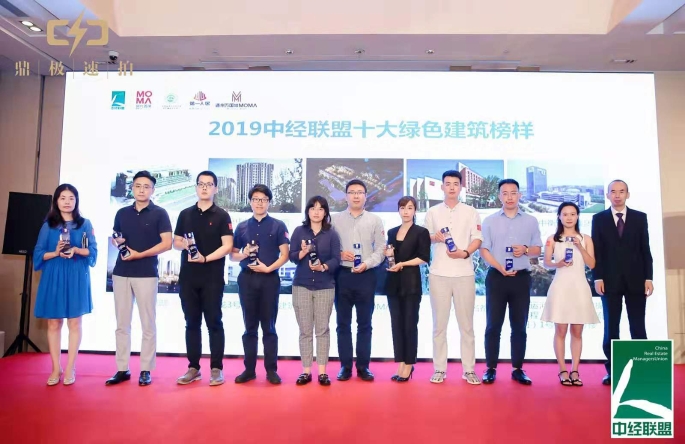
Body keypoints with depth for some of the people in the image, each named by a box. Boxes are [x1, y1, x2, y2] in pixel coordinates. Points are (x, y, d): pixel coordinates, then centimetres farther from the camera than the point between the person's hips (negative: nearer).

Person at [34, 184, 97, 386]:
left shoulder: (85, 224, 5)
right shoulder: (48, 225, 6)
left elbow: (93, 251, 1)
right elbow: (38, 253, 4)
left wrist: (76, 250, -17)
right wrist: (55, 253, -15)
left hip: (77, 278, -1)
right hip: (53, 278, 1)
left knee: (74, 323, 2)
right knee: (53, 323, 4)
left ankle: (70, 368, 11)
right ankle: (56, 369, 15)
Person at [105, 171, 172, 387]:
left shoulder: (159, 213, -1)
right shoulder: (122, 213, 13)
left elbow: (167, 243, -7)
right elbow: (115, 238, 22)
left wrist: (139, 254, -14)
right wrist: (116, 241, -2)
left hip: (146, 274, -4)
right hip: (121, 273, 5)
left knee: (148, 324, 2)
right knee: (122, 324, 8)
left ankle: (146, 370, 11)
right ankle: (122, 369, 17)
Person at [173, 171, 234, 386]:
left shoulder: (222, 216, -1)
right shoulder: (185, 214, 11)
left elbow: (227, 246, -7)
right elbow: (175, 242, 13)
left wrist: (205, 258, -19)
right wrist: (184, 244, -10)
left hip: (212, 278, -4)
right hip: (188, 277, 4)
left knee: (214, 323, 1)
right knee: (192, 323, 10)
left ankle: (216, 368, 10)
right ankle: (193, 368, 19)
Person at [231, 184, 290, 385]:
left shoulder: (278, 226, 2)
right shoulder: (242, 227, 9)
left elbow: (284, 255, -3)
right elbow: (232, 255, 11)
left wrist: (268, 268, -16)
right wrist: (243, 254, -10)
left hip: (269, 279, -2)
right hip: (247, 279, 2)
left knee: (269, 327, 4)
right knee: (250, 327, 9)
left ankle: (271, 370, 12)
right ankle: (249, 369, 17)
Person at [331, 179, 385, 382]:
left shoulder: (375, 220, 7)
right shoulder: (335, 219, 6)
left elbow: (380, 250, 2)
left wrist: (367, 263, -13)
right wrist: (339, 254, -14)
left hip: (366, 276, 0)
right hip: (342, 275, 0)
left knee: (364, 324, 7)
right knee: (343, 323, 6)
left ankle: (363, 366, 17)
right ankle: (345, 366, 17)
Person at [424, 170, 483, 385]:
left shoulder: (471, 212, 6)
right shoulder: (432, 212, 8)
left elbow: (477, 238, 2)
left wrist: (464, 253, -14)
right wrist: (435, 237, -10)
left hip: (464, 273, -1)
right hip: (439, 274, 1)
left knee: (466, 323, 4)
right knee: (439, 324, 5)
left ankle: (469, 369, 14)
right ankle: (439, 369, 14)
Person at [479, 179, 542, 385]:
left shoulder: (531, 221, 8)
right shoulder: (489, 221, 4)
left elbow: (538, 249, 10)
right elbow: (484, 250, -1)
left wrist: (526, 249, -13)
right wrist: (500, 268, -15)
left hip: (521, 278, 2)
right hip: (496, 277, -1)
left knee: (519, 326, 8)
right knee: (493, 325, 2)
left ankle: (518, 369, 18)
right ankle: (490, 368, 11)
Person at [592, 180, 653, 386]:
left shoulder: (640, 217, 7)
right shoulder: (599, 219, 5)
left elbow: (645, 249, 5)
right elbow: (597, 251, 1)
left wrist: (648, 277, -2)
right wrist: (598, 278, -6)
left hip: (635, 280, 1)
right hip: (610, 281, 0)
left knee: (638, 327, 5)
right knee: (611, 328, 4)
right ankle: (612, 371, 11)